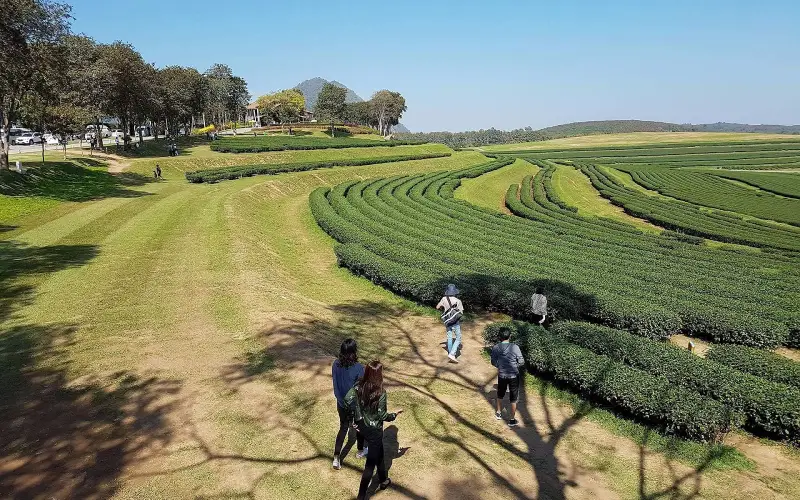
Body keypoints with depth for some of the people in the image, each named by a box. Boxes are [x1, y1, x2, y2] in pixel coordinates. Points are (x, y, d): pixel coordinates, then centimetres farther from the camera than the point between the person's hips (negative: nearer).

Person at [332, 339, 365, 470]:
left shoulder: (336, 364, -14)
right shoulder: (358, 368, -27)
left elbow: (335, 383, -2)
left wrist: (341, 400, 11)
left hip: (341, 403, 3)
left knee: (343, 428, 20)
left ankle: (336, 458, 15)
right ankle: (360, 451, 44)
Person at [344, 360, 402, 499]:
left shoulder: (359, 386, -12)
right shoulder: (380, 393, -28)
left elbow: (347, 399, -7)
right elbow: (382, 416, -20)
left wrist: (357, 412, 6)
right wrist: (394, 415, -2)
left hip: (362, 426, 7)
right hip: (374, 430, -7)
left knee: (379, 453, 28)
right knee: (371, 462, 9)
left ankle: (384, 480, 48)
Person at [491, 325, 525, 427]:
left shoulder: (495, 348, -10)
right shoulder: (515, 347, -18)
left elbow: (493, 362, 0)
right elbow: (522, 362, -12)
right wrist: (515, 365, 8)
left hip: (501, 375, 2)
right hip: (513, 376, -2)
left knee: (500, 395, 25)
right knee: (513, 398, 12)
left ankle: (498, 413, 42)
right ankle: (512, 420, 20)